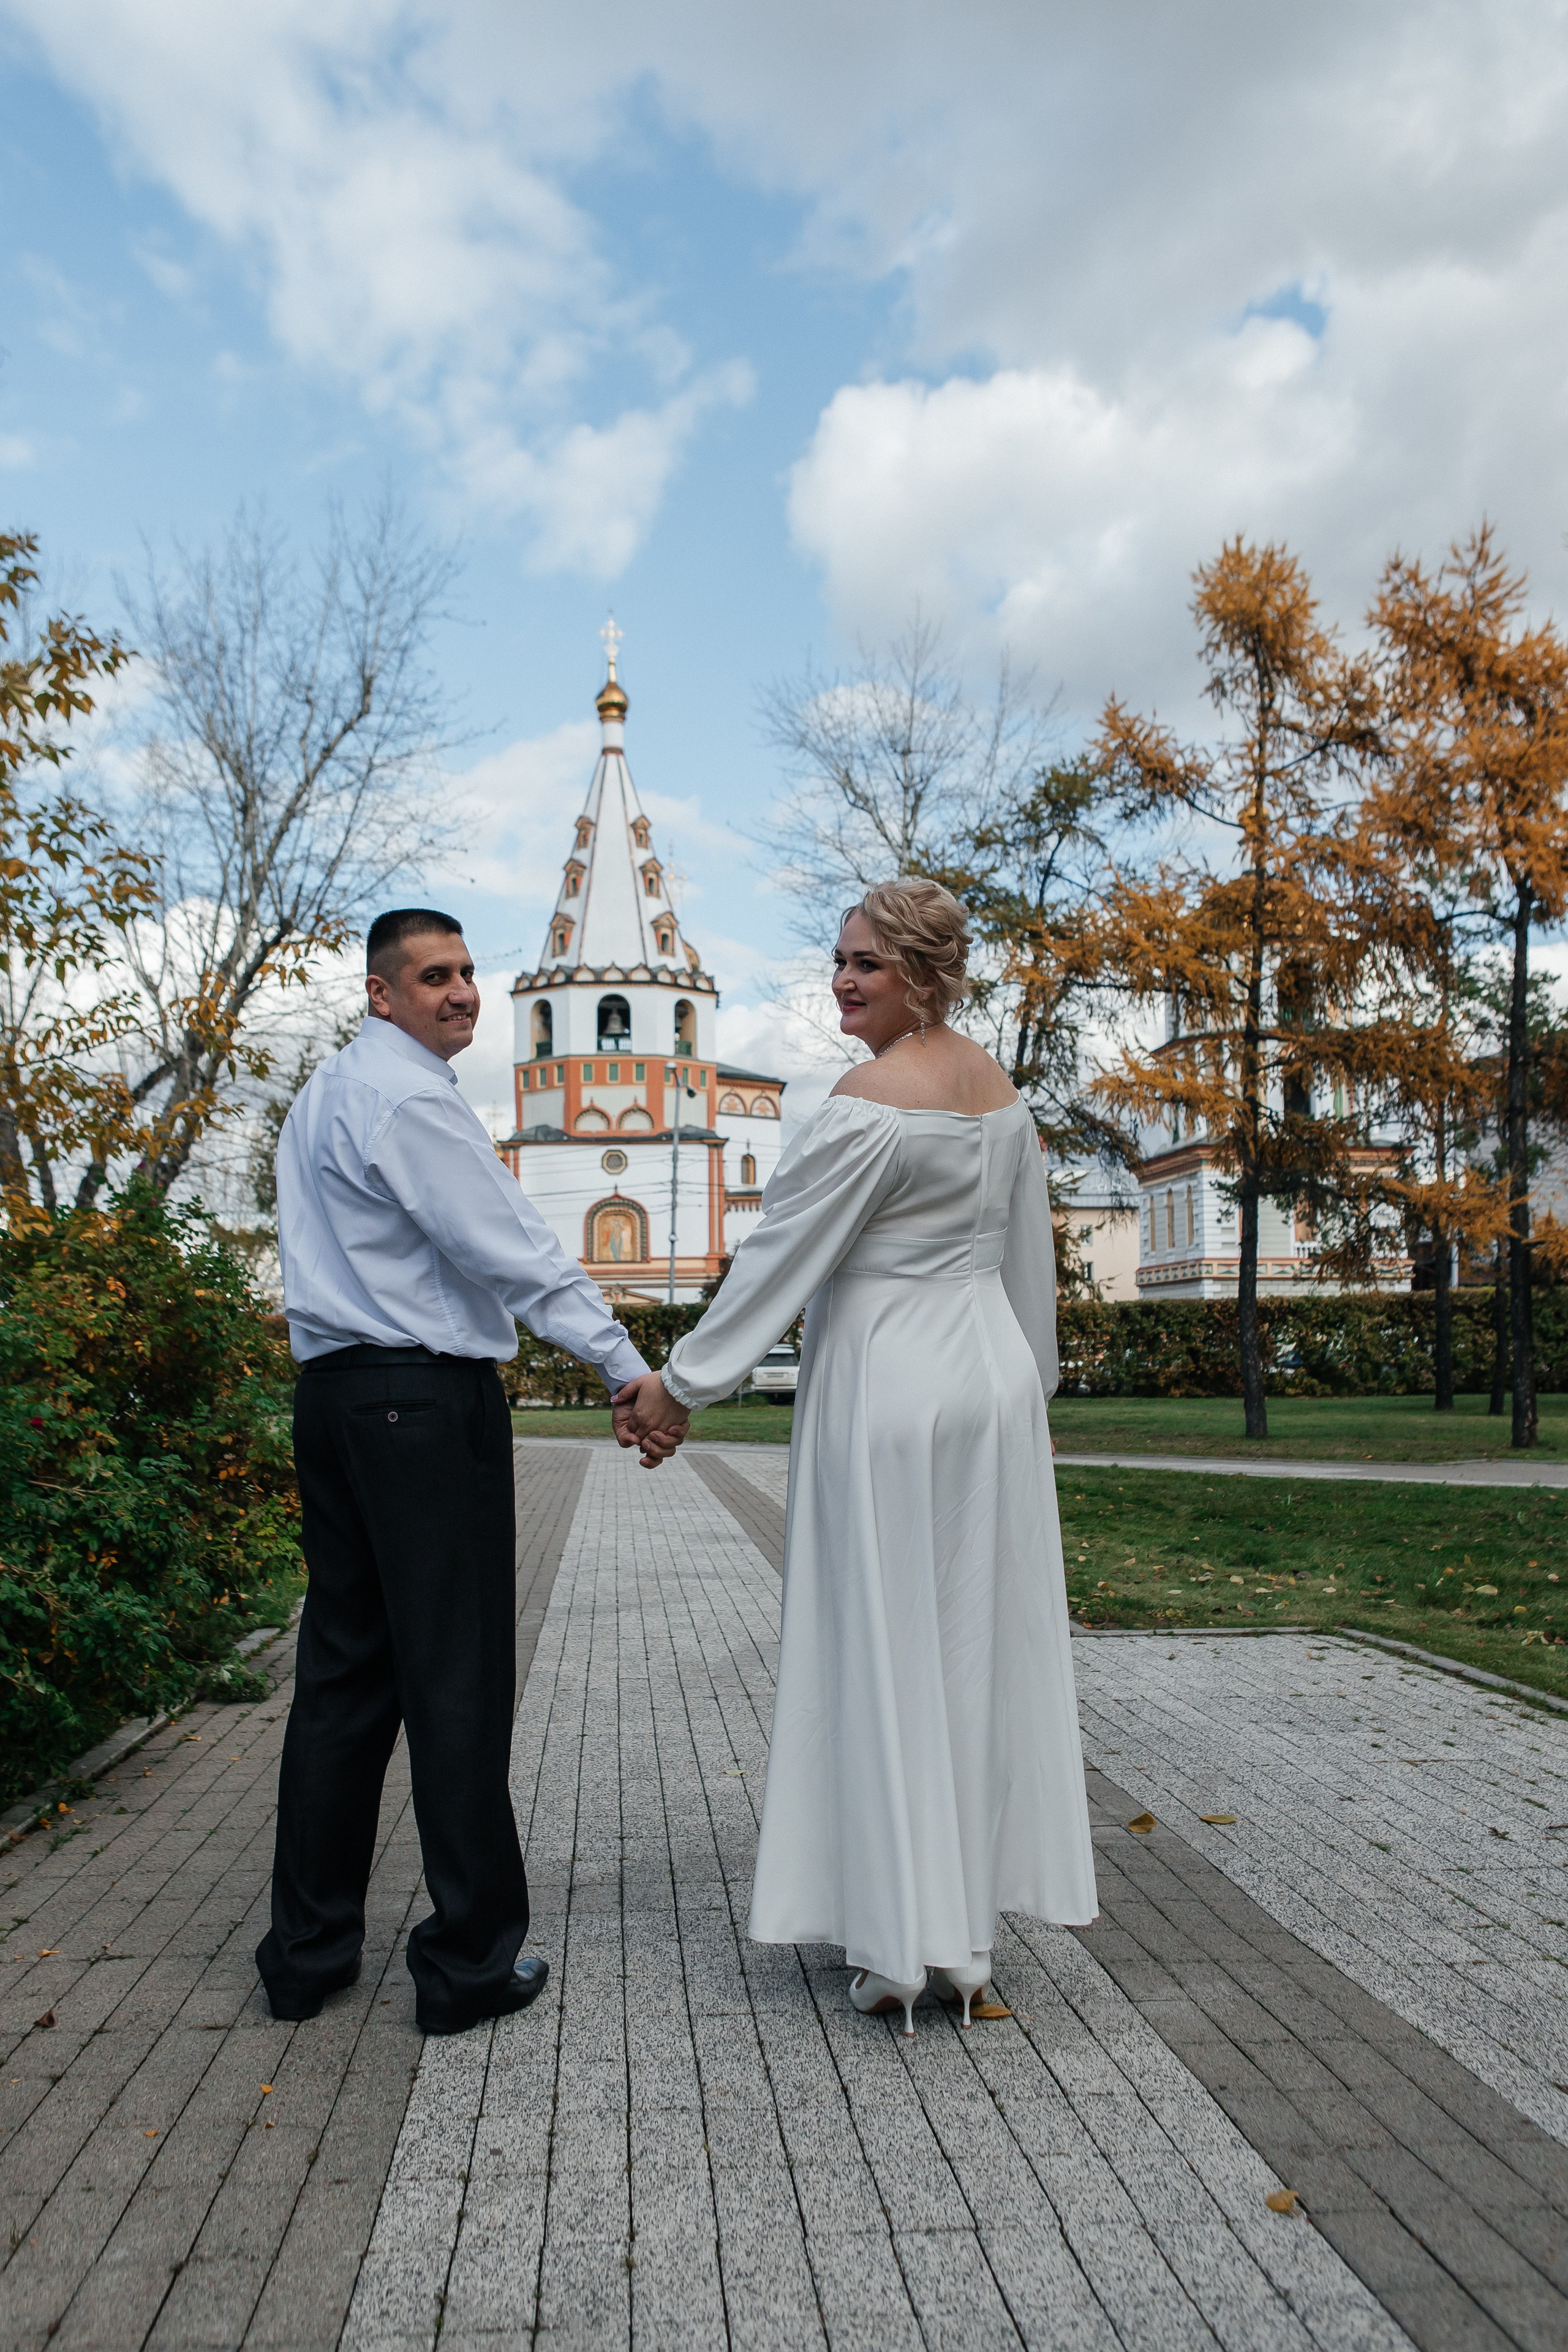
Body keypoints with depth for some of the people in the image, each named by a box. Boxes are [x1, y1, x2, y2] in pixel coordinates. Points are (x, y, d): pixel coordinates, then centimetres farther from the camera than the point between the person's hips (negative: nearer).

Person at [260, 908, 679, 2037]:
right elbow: (517, 1251, -18)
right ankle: (472, 1961, 8)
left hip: (330, 1389, 10)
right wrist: (632, 1370, -18)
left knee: (344, 1669, 13)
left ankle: (307, 1949, 21)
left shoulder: (322, 1094, 19)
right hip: (428, 1401, -9)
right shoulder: (411, 1098, -12)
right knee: (458, 1678, -2)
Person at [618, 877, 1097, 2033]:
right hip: (992, 1377, 8)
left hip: (887, 1389, -8)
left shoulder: (868, 1104, -16)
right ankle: (969, 1940, 24)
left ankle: (904, 1946, 13)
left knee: (886, 1656, 3)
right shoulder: (1001, 1091, 8)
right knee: (983, 1648, 12)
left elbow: (779, 1257, -14)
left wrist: (682, 1383, -6)